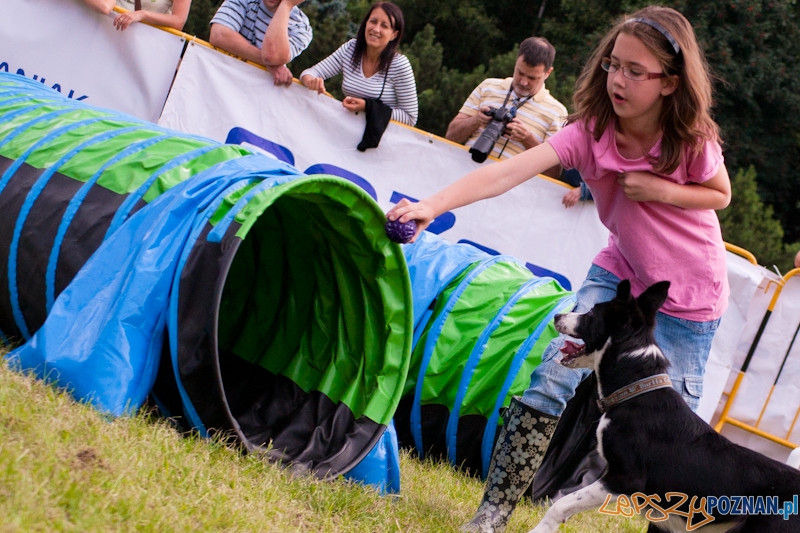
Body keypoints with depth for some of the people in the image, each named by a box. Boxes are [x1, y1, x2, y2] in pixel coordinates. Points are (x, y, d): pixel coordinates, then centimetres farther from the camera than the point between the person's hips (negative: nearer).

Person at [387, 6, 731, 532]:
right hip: (620, 272, 1)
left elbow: (721, 195, -2)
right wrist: (434, 204, -48)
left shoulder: (692, 141, -22)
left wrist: (660, 191, -23)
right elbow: (507, 172, -33)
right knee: (554, 379, -14)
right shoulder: (589, 132, -21)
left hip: (689, 297, -1)